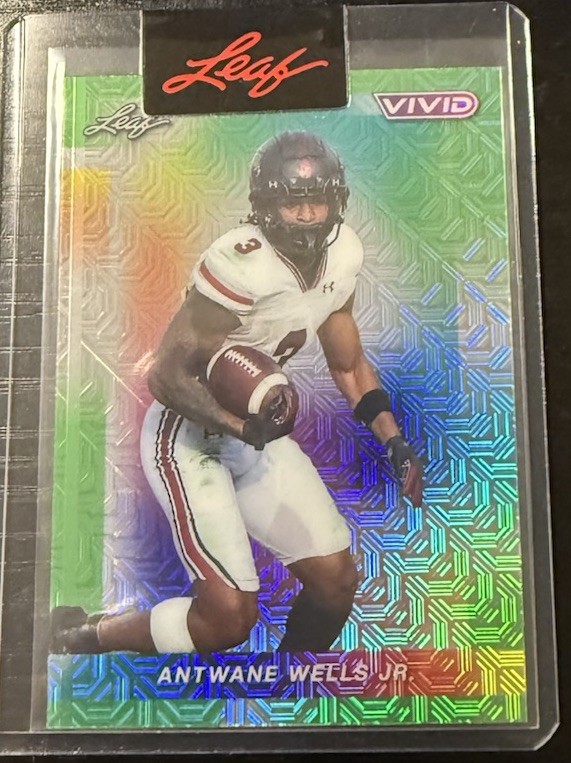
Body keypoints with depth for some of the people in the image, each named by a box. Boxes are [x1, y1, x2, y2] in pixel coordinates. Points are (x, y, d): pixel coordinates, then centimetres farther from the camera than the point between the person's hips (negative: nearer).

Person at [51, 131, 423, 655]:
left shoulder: (343, 256, -1)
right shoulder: (242, 263, -26)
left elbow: (349, 365, 11)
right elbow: (167, 377, -21)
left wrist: (394, 442, 5)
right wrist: (244, 428, -28)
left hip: (254, 429, 7)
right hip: (186, 435, -7)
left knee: (337, 580, 6)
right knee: (231, 614, -13)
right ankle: (77, 638, 13)